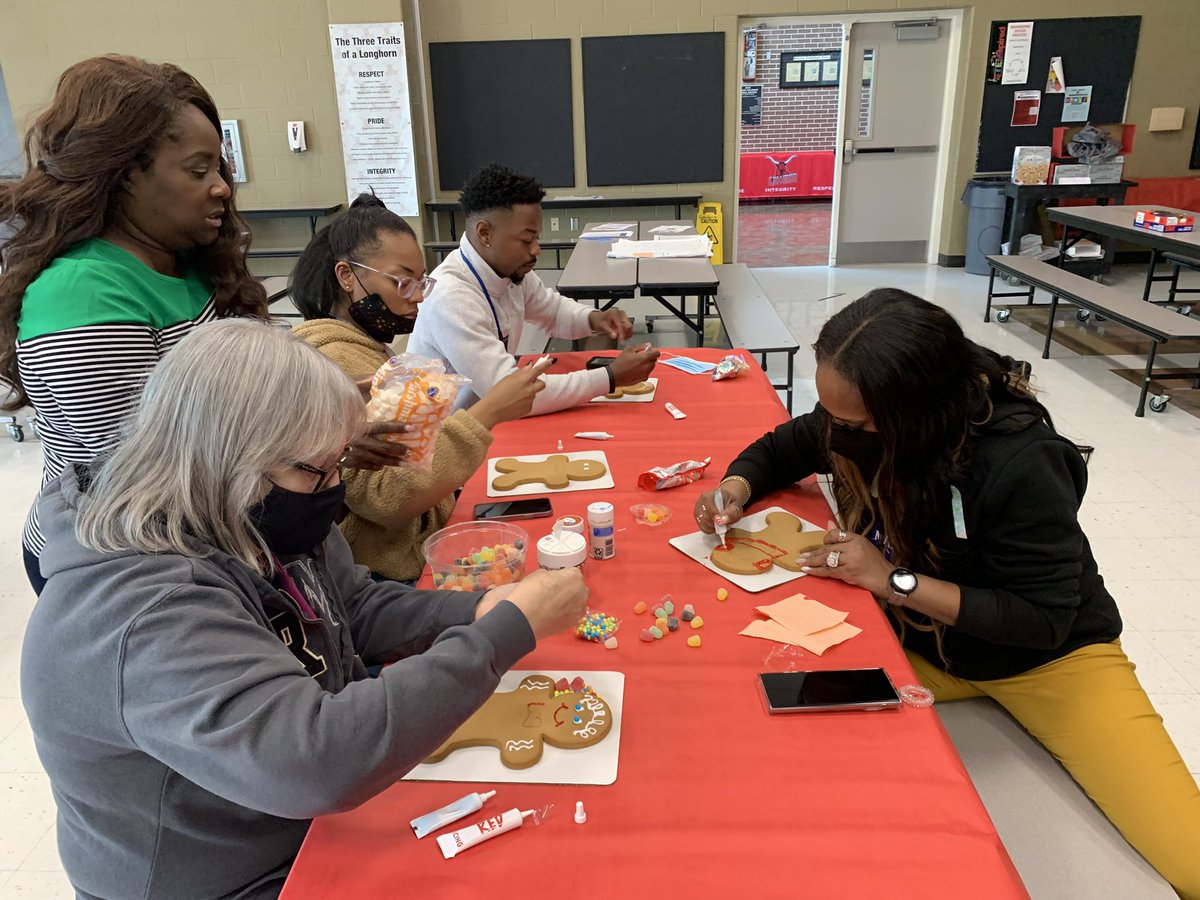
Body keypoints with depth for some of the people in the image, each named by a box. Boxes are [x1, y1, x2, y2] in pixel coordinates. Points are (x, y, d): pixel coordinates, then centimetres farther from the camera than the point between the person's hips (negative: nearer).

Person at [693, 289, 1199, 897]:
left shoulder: (1019, 463, -31)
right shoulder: (856, 421, -15)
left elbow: (1044, 620, -24)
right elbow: (784, 447, 5)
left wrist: (895, 579, -30)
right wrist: (739, 486, -16)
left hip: (1047, 657, -4)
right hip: (917, 640, 4)